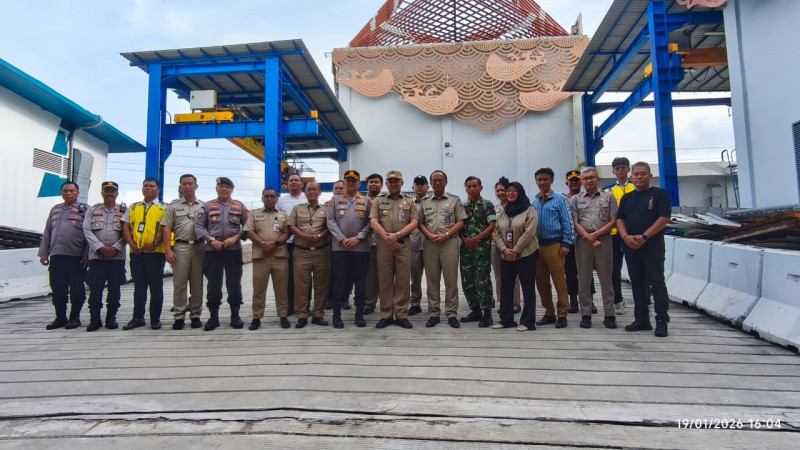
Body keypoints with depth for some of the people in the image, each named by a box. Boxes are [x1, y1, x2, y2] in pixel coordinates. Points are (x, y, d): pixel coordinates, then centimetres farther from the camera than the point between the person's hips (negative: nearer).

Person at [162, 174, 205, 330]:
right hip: (180, 248, 0)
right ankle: (179, 316, 9)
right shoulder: (173, 206, 10)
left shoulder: (204, 206, 11)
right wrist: (168, 250, -5)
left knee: (197, 284, 5)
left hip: (199, 248, 1)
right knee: (179, 284, 2)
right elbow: (167, 229, 4)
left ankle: (195, 315, 13)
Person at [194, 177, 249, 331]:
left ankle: (235, 316, 12)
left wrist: (235, 238, -10)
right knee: (213, 284, 3)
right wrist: (211, 240, -10)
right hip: (212, 250, 0)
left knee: (234, 284, 2)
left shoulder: (240, 206, 9)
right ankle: (213, 317, 12)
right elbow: (198, 226, 4)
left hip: (234, 250, 0)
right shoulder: (207, 206, 9)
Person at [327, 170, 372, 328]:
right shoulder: (335, 200, 9)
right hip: (339, 247, 0)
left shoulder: (366, 201, 9)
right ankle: (337, 314, 11)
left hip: (361, 248, 1)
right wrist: (342, 239, -11)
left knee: (360, 281, 5)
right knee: (339, 281, 2)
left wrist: (358, 238, -11)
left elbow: (370, 223, 2)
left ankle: (359, 314, 14)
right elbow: (331, 221, 1)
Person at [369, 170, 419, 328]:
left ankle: (401, 315, 9)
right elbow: (373, 222, 0)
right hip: (383, 243, 0)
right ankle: (386, 315, 10)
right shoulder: (378, 200, 11)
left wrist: (397, 235, -12)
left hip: (403, 244, 0)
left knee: (403, 280, 1)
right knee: (385, 280, 3)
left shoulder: (409, 201, 11)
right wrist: (387, 238, -10)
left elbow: (414, 222, 1)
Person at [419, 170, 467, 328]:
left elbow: (461, 222, 2)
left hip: (449, 243, -2)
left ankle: (451, 314, 9)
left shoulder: (454, 200, 7)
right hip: (429, 244, 2)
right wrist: (430, 236, -7)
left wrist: (446, 235, -11)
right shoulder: (425, 201, 14)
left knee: (451, 280, 0)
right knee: (432, 280, 6)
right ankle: (434, 314, 14)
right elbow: (420, 222, 10)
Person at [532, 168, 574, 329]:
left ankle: (562, 314, 9)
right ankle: (549, 313, 22)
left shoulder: (559, 199, -1)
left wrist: (566, 244, -9)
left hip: (554, 245, -5)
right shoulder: (533, 202, 11)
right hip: (537, 245, 5)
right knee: (541, 282, 9)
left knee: (559, 281, -2)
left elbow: (568, 223, -3)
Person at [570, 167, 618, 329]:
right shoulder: (575, 199, 10)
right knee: (584, 280, 4)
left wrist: (595, 234, -10)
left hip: (604, 240, -1)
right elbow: (575, 223, 1)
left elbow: (613, 221, 2)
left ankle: (609, 315, 9)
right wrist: (590, 239, -10)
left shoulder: (608, 197, 9)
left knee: (606, 279, 2)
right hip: (583, 241, 1)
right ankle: (586, 315, 11)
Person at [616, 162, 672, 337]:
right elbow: (619, 219, 10)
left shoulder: (660, 194, 0)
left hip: (653, 247, -5)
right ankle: (641, 320, 18)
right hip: (631, 248, 5)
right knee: (637, 283, 9)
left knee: (657, 283, -2)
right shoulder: (627, 197, 15)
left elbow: (664, 218, -9)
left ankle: (661, 321, 5)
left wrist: (644, 236, -18)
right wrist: (626, 237, -9)